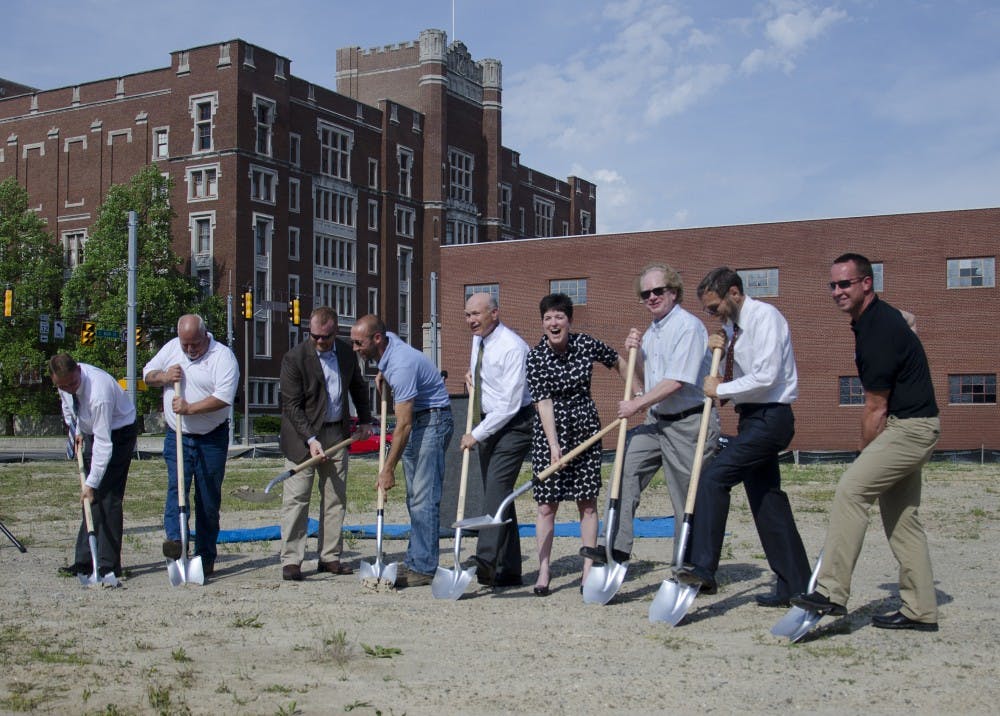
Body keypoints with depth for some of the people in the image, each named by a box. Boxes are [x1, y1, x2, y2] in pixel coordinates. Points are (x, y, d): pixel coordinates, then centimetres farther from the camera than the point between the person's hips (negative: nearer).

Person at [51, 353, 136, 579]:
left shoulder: (98, 392, -37)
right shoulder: (64, 382, -13)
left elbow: (103, 442, -36)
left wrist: (91, 483, -36)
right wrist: (77, 430, 3)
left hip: (118, 432, -8)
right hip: (91, 432, 8)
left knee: (107, 497, -13)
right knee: (91, 498, 7)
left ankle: (109, 565, -9)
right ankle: (84, 561, 11)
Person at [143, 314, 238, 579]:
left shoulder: (223, 356, -10)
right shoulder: (171, 348, 6)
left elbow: (223, 397, -20)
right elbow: (148, 374, 14)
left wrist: (190, 408, -24)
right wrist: (165, 377, -7)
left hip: (212, 439, -3)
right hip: (177, 436, 3)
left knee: (209, 499, 2)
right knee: (176, 487, -15)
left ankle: (206, 558, 9)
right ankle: (174, 539, -26)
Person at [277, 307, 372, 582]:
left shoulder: (346, 352, 2)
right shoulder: (294, 358, -13)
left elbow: (358, 387, 21)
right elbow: (292, 406, -14)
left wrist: (365, 420, 19)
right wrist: (311, 440, -20)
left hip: (337, 433, 5)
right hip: (302, 435, -5)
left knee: (335, 497, 7)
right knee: (296, 498, -6)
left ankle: (330, 557, 15)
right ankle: (291, 561, -3)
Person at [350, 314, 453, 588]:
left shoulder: (401, 365, -28)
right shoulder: (389, 341, 1)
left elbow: (403, 425, -27)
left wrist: (388, 469, -23)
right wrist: (382, 375, 12)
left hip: (432, 421, -10)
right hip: (415, 420, 10)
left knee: (423, 497, -13)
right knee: (414, 497, 10)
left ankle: (423, 569, -12)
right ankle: (414, 561, 14)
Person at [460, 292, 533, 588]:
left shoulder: (512, 347, -19)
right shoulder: (478, 339, 8)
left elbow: (509, 405, -22)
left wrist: (476, 435, -18)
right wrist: (470, 373, 9)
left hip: (514, 423, -9)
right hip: (489, 423, 9)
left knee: (497, 488, -22)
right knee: (498, 494, 7)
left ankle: (486, 562, -29)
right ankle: (508, 572, 11)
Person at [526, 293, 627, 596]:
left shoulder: (587, 344, -4)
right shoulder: (536, 356, -9)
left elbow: (619, 363, 14)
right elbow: (543, 402, -15)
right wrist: (554, 446, -22)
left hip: (585, 428, 2)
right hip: (549, 431, -1)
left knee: (588, 502, 4)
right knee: (547, 503, -1)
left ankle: (588, 570, 11)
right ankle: (543, 571, 7)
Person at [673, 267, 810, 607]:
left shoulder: (765, 317, -13)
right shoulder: (732, 326, 14)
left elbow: (766, 377, -23)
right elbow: (735, 373, 22)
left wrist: (721, 390, -13)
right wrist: (718, 350, 3)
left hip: (770, 417, -10)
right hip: (753, 418, 10)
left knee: (713, 477, -19)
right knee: (767, 501, 11)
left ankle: (703, 568, -20)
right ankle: (794, 585, 18)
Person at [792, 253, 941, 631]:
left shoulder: (881, 330, -19)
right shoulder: (878, 318, 12)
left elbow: (876, 408, -16)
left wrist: (866, 453, -3)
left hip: (909, 427, -11)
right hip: (909, 428, 11)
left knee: (851, 489, -19)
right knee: (901, 517, 11)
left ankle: (832, 592, -21)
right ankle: (920, 611, 15)